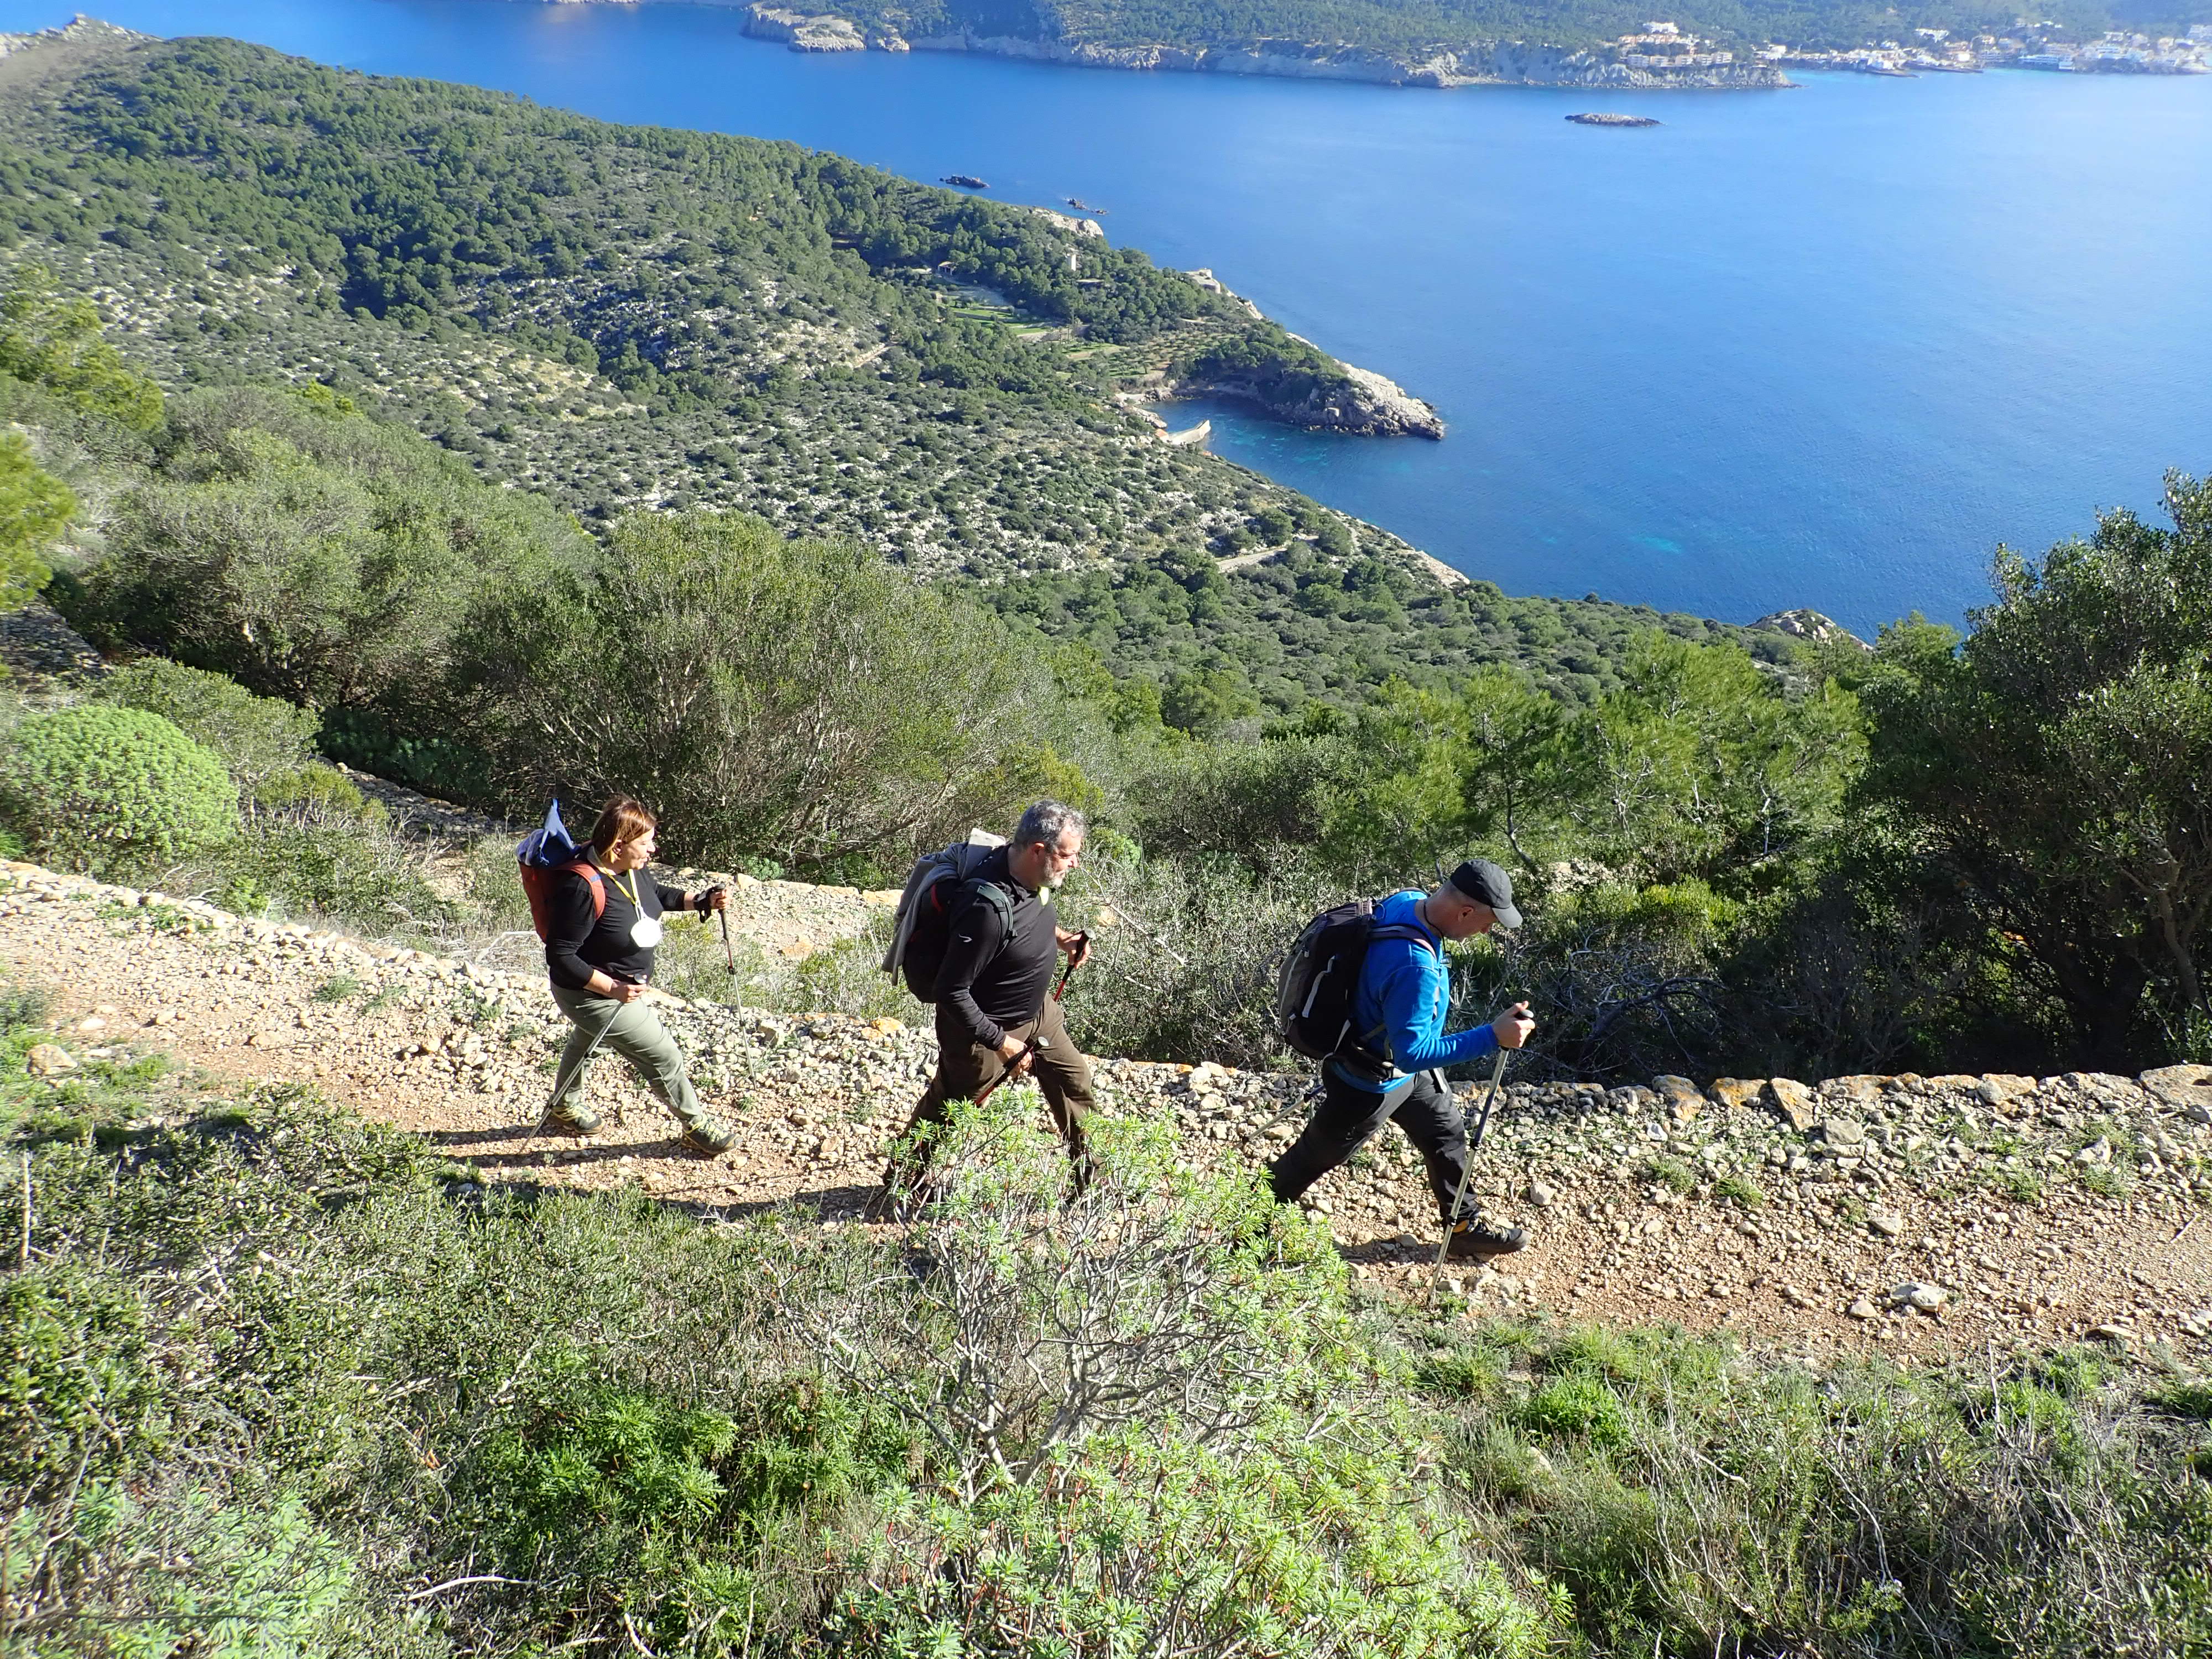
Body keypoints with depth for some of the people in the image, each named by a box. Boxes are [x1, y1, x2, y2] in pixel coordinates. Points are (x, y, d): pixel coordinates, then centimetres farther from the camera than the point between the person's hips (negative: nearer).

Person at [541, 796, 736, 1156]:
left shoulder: (633, 869, -11)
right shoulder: (583, 889, -37)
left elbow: (657, 894, 12)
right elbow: (560, 956, -31)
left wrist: (703, 901, -3)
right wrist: (613, 988, -34)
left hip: (624, 984, 10)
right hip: (594, 996, -10)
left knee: (586, 1040, 33)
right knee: (664, 1056, 0)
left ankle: (563, 1107, 60)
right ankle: (696, 1127, 22)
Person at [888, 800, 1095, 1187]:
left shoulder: (1034, 876, -12)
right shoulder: (987, 909, -39)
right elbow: (951, 992, -32)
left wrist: (1061, 937, -2)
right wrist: (1002, 1044, -26)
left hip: (1037, 1010, 8)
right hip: (983, 1027, -8)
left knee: (1075, 1082, 17)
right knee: (945, 1108, 14)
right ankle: (901, 1181, 39)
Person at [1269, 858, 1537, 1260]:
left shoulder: (1408, 901, -14)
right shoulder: (1415, 967, -42)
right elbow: (1413, 1053, -37)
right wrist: (1493, 1037, -37)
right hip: (1371, 1083, -9)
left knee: (1448, 1135, 22)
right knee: (1314, 1159, 13)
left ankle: (1463, 1229, 42)